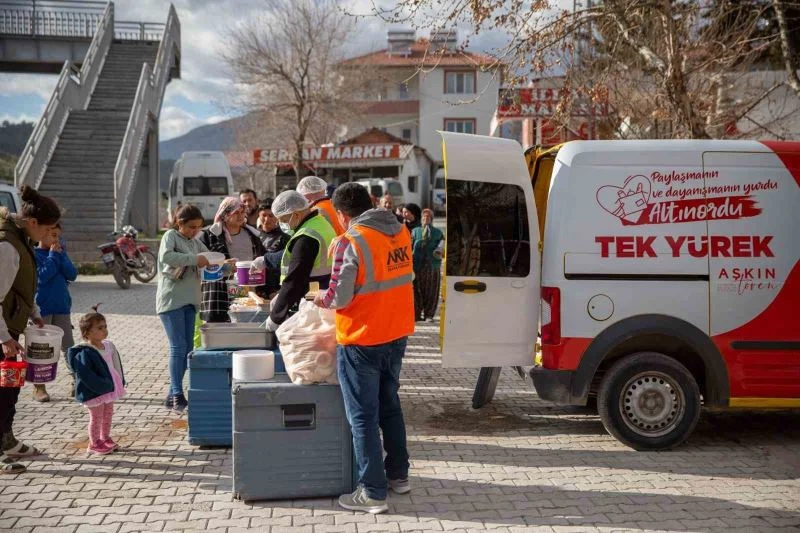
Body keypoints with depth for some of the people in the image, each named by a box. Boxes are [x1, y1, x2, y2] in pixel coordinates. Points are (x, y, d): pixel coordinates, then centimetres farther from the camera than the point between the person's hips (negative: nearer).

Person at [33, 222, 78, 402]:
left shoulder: (60, 252, 9)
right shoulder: (33, 254, -7)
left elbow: (72, 275, 0)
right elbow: (42, 276, -20)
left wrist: (60, 256, -9)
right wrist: (53, 256, -14)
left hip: (62, 307, 5)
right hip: (42, 308, -4)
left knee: (68, 347, 6)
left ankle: (76, 380, 14)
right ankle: (39, 387, 11)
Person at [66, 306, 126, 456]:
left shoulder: (108, 346, 4)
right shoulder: (85, 353, -23)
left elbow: (115, 366, 14)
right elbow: (85, 374, -28)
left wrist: (120, 382, 7)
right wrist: (103, 385, -28)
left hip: (109, 389, 8)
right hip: (95, 392, -8)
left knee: (108, 414, 19)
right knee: (97, 417, 2)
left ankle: (105, 438, 35)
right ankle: (94, 445, 15)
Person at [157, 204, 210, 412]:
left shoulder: (196, 243, 16)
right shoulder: (171, 236, -4)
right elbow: (165, 256, -23)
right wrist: (194, 259, -26)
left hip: (190, 301, 7)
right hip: (172, 300, -7)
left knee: (188, 349, 8)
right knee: (178, 348, -11)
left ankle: (173, 396, 16)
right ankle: (177, 395, -9)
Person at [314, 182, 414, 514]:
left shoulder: (350, 242, -18)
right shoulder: (400, 233, 3)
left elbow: (339, 298, -17)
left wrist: (322, 299, 2)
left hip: (362, 340, -7)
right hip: (397, 334, 7)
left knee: (363, 416, 2)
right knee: (390, 405, 21)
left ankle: (373, 493, 5)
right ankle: (398, 475, 30)